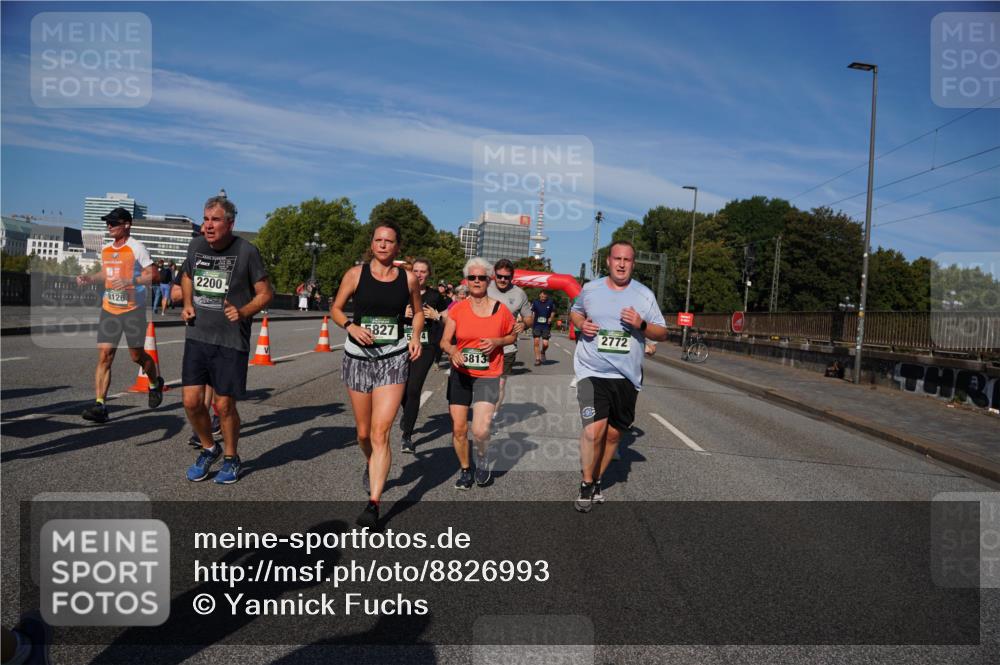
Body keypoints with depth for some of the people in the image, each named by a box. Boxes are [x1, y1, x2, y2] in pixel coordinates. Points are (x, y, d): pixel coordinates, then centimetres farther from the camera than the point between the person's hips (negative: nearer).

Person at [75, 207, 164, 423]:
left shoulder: (136, 248, -8)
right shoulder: (106, 249, 12)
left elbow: (152, 276, -12)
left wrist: (130, 281, -26)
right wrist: (89, 278, 10)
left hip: (133, 309, -5)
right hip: (109, 309, 5)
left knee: (137, 356, 7)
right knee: (104, 356, -6)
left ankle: (155, 383, 37)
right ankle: (100, 405, -7)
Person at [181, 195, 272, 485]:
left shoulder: (247, 251, -9)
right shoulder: (196, 245, 5)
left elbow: (265, 293, -3)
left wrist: (243, 312, -19)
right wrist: (187, 304, 7)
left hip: (231, 341, -4)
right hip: (197, 336, 4)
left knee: (224, 405, 3)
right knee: (192, 401, 2)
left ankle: (231, 458, 27)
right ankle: (208, 449, 29)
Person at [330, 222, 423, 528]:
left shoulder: (408, 278, 2)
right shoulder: (356, 274, -1)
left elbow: (418, 311, 17)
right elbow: (336, 308, 7)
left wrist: (416, 337, -1)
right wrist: (351, 326, -13)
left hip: (394, 358, -1)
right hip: (358, 357, 1)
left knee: (380, 432, -12)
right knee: (364, 432, 13)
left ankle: (373, 504, -10)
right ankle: (371, 466, 47)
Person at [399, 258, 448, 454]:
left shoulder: (434, 296, 5)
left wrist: (435, 316, -5)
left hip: (425, 348, -2)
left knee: (414, 390, -10)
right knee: (402, 388, 7)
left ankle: (407, 436, -3)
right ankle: (407, 413, 43)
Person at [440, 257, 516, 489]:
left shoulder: (501, 310, -3)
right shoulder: (457, 309, 0)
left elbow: (512, 336, 12)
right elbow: (445, 341, 1)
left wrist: (496, 342, -8)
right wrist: (453, 351, -21)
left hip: (488, 377, -2)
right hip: (460, 374, 2)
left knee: (480, 430, -15)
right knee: (458, 428, 4)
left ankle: (482, 459, 18)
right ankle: (465, 469, 28)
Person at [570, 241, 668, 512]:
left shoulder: (645, 295, 3)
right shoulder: (590, 289, 4)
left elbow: (662, 334, 5)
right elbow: (575, 311, 22)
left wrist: (642, 325, -15)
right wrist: (581, 324, -2)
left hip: (626, 377, 2)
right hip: (592, 372, -2)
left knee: (613, 434, 10)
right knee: (594, 429, -17)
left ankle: (596, 482, 32)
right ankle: (587, 484, 5)